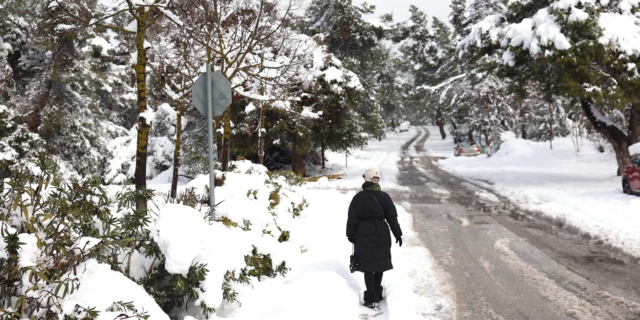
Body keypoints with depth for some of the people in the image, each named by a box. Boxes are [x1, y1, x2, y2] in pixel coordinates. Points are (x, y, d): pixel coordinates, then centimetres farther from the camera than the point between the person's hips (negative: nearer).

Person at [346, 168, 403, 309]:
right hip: (381, 236, 1)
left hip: (363, 235, -1)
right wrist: (398, 234, 8)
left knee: (368, 267, 4)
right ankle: (378, 294, 26)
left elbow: (352, 218, -4)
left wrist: (350, 235, 8)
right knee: (379, 264, 15)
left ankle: (371, 298, 2)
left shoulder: (358, 197, -5)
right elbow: (392, 218, -1)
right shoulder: (384, 197, -4)